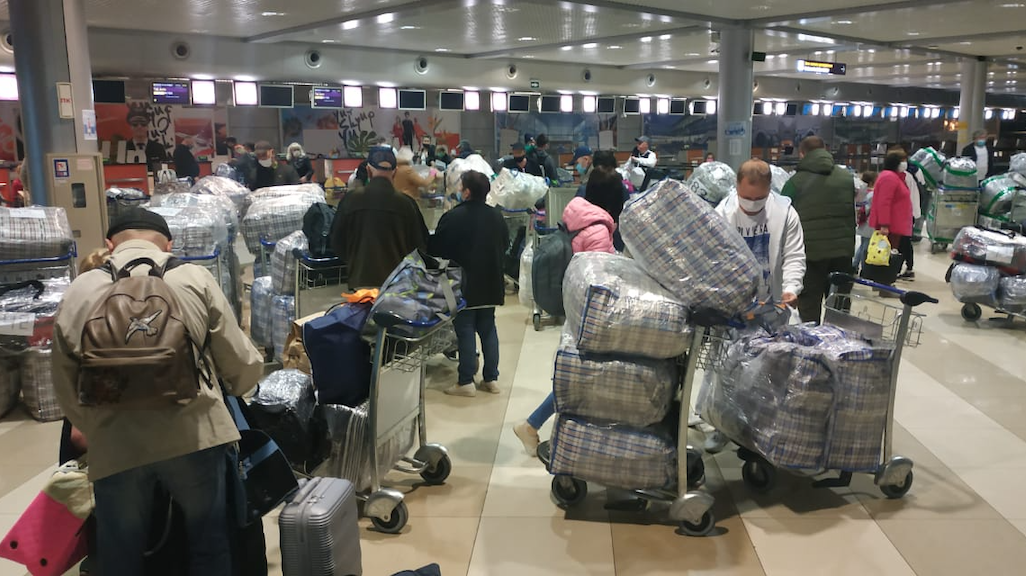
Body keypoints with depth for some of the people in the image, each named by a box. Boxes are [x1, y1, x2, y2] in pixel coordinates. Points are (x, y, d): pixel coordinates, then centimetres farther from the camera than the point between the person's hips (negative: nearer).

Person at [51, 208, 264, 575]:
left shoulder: (77, 293, 7)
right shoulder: (195, 279, 1)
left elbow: (66, 388, 12)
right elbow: (241, 366, 3)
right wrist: (239, 386, 26)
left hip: (115, 445, 2)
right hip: (194, 434, -1)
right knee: (210, 546, 17)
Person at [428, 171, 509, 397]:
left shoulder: (453, 217, -16)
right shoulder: (497, 216, 5)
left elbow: (434, 248, -12)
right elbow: (505, 245, 18)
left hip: (464, 285, -6)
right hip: (490, 284, 6)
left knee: (465, 331, 0)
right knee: (488, 329, 12)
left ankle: (466, 382, 3)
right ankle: (491, 378, 16)